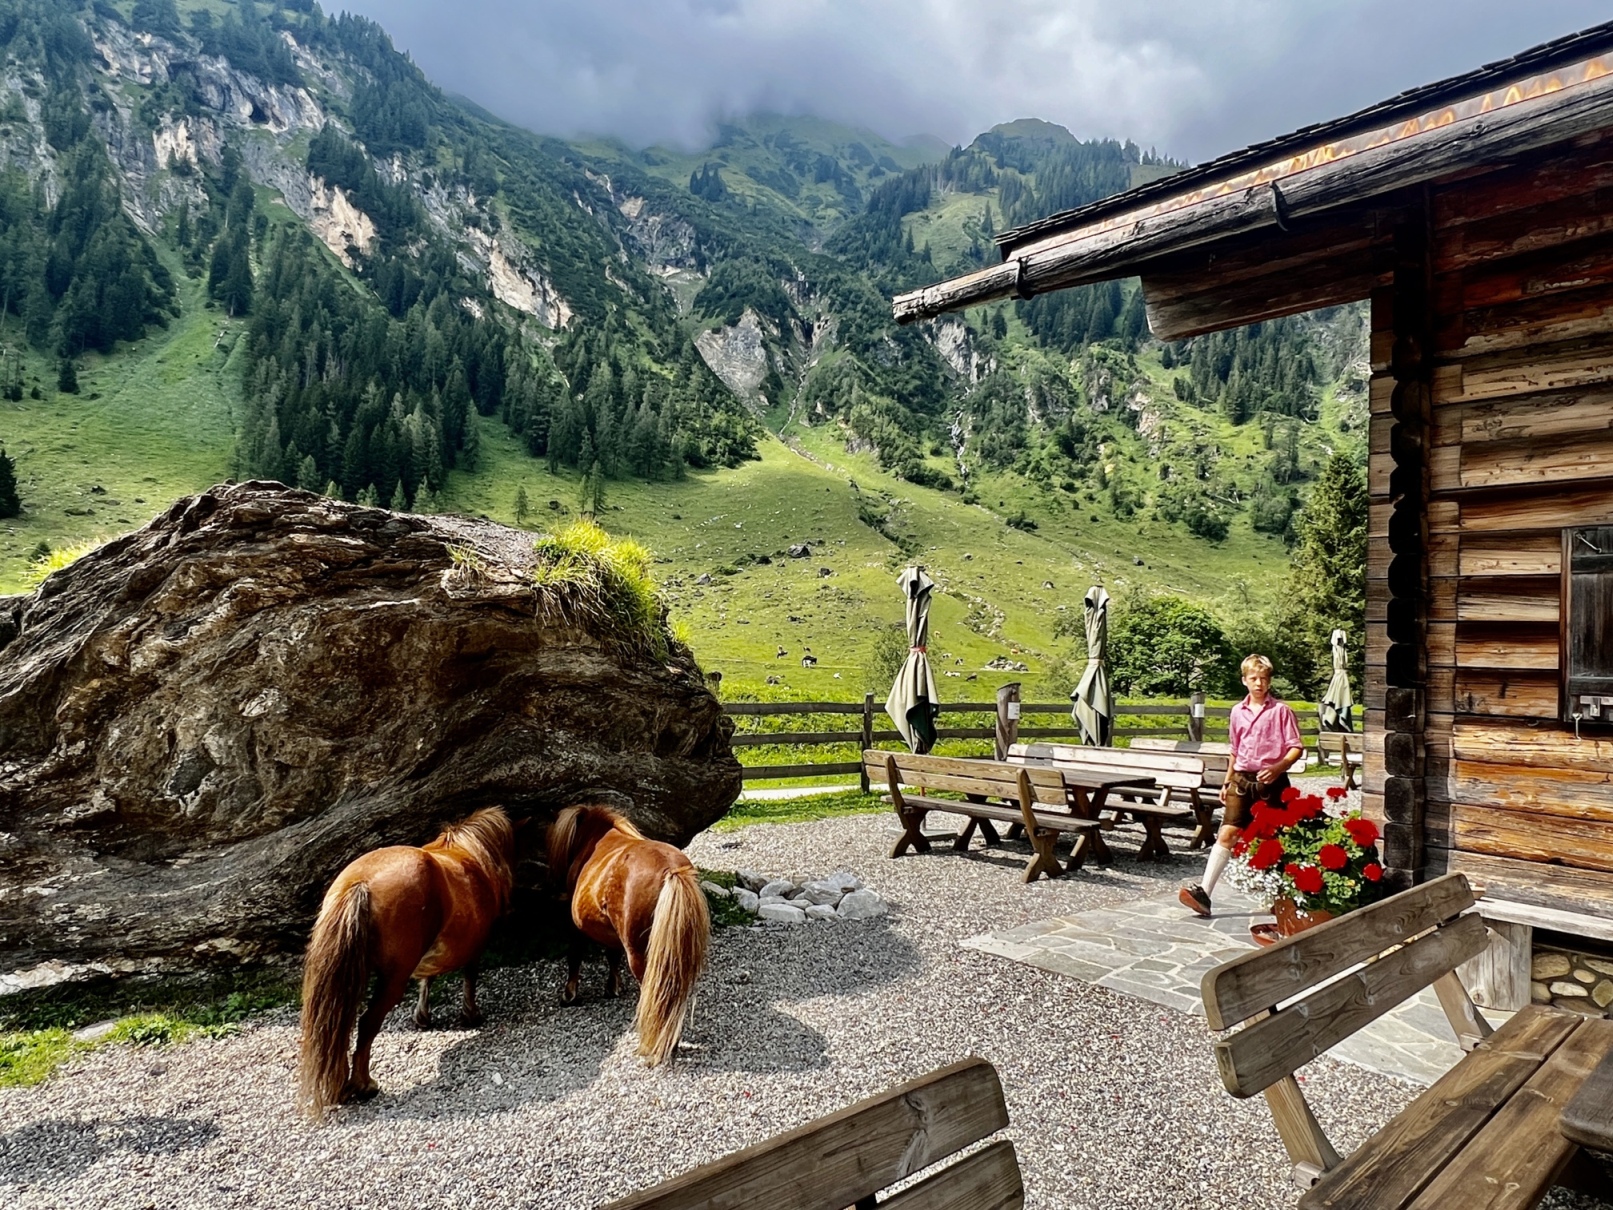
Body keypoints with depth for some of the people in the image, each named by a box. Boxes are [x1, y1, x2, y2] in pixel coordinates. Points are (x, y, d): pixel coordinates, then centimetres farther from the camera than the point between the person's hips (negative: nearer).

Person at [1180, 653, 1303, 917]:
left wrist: (1279, 767, -21)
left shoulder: (1281, 710, -3)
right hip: (1242, 779, 3)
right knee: (1227, 834, -6)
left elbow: (1296, 747, -5)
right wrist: (1227, 781, 20)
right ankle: (1203, 893, -13)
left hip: (1271, 782, -3)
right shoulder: (1238, 711, 10)